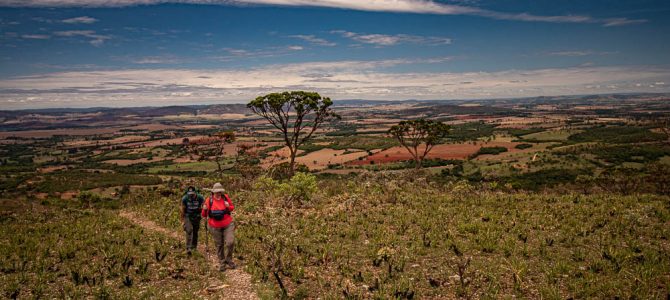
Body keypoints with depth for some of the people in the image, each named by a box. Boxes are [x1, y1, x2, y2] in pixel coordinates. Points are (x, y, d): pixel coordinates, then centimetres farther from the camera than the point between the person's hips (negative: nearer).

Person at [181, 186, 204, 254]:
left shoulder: (200, 198, -18)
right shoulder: (184, 198, -17)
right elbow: (183, 210, -5)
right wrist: (182, 221, -1)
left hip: (196, 217, 1)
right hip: (188, 216, -1)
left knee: (195, 232, 10)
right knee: (189, 230, -18)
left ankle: (194, 246, 29)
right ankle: (188, 248, -21)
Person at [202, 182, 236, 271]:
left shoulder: (225, 197, -6)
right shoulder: (209, 200, -8)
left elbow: (233, 207, 8)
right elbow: (204, 215, -1)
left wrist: (228, 206, -15)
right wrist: (205, 210, -23)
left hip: (228, 225, 0)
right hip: (215, 227, 0)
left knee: (230, 242, -10)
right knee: (219, 245, 11)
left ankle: (228, 260, 15)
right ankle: (222, 263, 27)